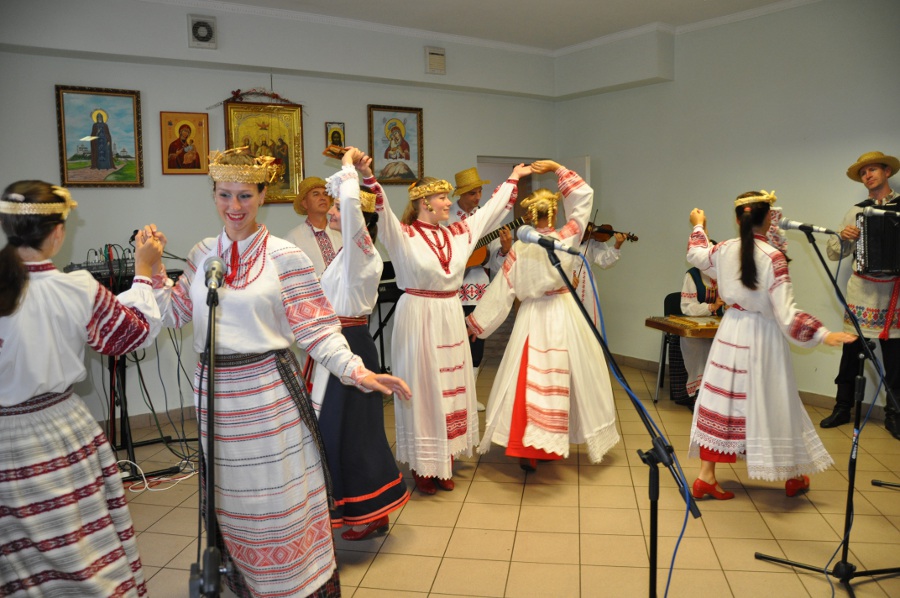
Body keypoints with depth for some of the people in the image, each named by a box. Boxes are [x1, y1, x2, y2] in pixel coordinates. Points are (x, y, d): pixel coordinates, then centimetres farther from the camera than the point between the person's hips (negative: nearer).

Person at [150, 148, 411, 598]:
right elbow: (176, 313, 13)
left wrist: (358, 372, -22)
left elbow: (316, 330, -11)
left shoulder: (285, 257, -9)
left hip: (267, 391, -5)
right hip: (214, 390, 5)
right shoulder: (202, 254, 6)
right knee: (230, 500, 18)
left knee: (279, 501, 6)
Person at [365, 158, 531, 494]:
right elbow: (381, 209, -26)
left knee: (450, 387, 11)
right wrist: (368, 177, -43)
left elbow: (492, 210, 21)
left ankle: (446, 460, 25)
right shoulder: (403, 235, -9)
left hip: (451, 318, 6)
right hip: (419, 318, -6)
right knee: (423, 389, 1)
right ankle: (423, 467, 14)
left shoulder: (457, 233, 9)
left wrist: (513, 178, 29)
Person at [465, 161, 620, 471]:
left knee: (529, 379, 6)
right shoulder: (566, 238, -8)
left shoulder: (519, 247, -4)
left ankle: (526, 448, 8)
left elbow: (501, 290, -2)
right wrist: (557, 168, -2)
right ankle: (546, 446, 20)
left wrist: (475, 323, 5)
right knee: (562, 378, 11)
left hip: (531, 317, 1)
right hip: (562, 314, -1)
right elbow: (584, 196, -1)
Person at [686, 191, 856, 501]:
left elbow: (696, 255, 24)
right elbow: (786, 313, -19)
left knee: (721, 400, 9)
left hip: (731, 332, 4)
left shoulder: (724, 250, -1)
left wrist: (698, 227, 40)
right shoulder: (773, 257, -16)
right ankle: (793, 477, 30)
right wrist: (824, 334, -18)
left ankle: (706, 476, 11)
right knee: (771, 404, 9)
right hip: (761, 336, -4)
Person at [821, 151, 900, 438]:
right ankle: (843, 407, 15)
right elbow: (834, 252, 9)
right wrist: (842, 236, -11)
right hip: (861, 289, 1)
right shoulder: (856, 212, 8)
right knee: (851, 351, 5)